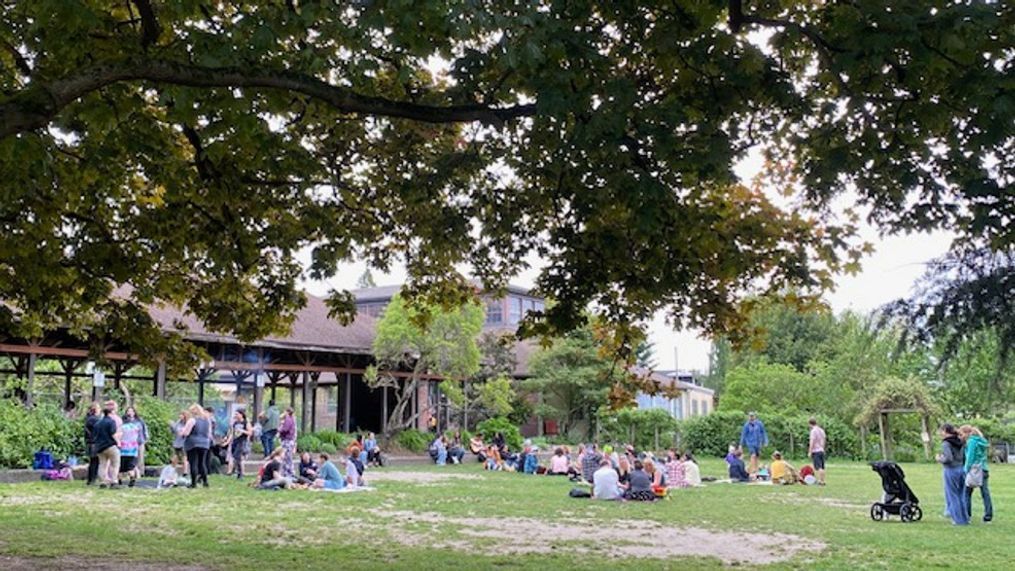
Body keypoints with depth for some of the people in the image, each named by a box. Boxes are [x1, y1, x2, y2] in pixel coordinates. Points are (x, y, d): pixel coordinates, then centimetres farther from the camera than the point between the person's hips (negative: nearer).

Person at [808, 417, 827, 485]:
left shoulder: (813, 431, -12)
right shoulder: (822, 430, 12)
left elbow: (812, 442, -15)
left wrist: (810, 452, -11)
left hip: (815, 451, -8)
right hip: (821, 451, 8)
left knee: (818, 467, -8)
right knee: (822, 467, 10)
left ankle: (820, 481, -12)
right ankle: (823, 481, 13)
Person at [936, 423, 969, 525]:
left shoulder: (946, 443, -14)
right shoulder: (959, 442, 10)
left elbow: (948, 458, -23)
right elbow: (964, 458, 12)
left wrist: (940, 458, -6)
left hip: (951, 471, -7)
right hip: (961, 470, 7)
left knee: (953, 495, 3)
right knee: (961, 495, 15)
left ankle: (959, 519, 6)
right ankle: (964, 518, 19)